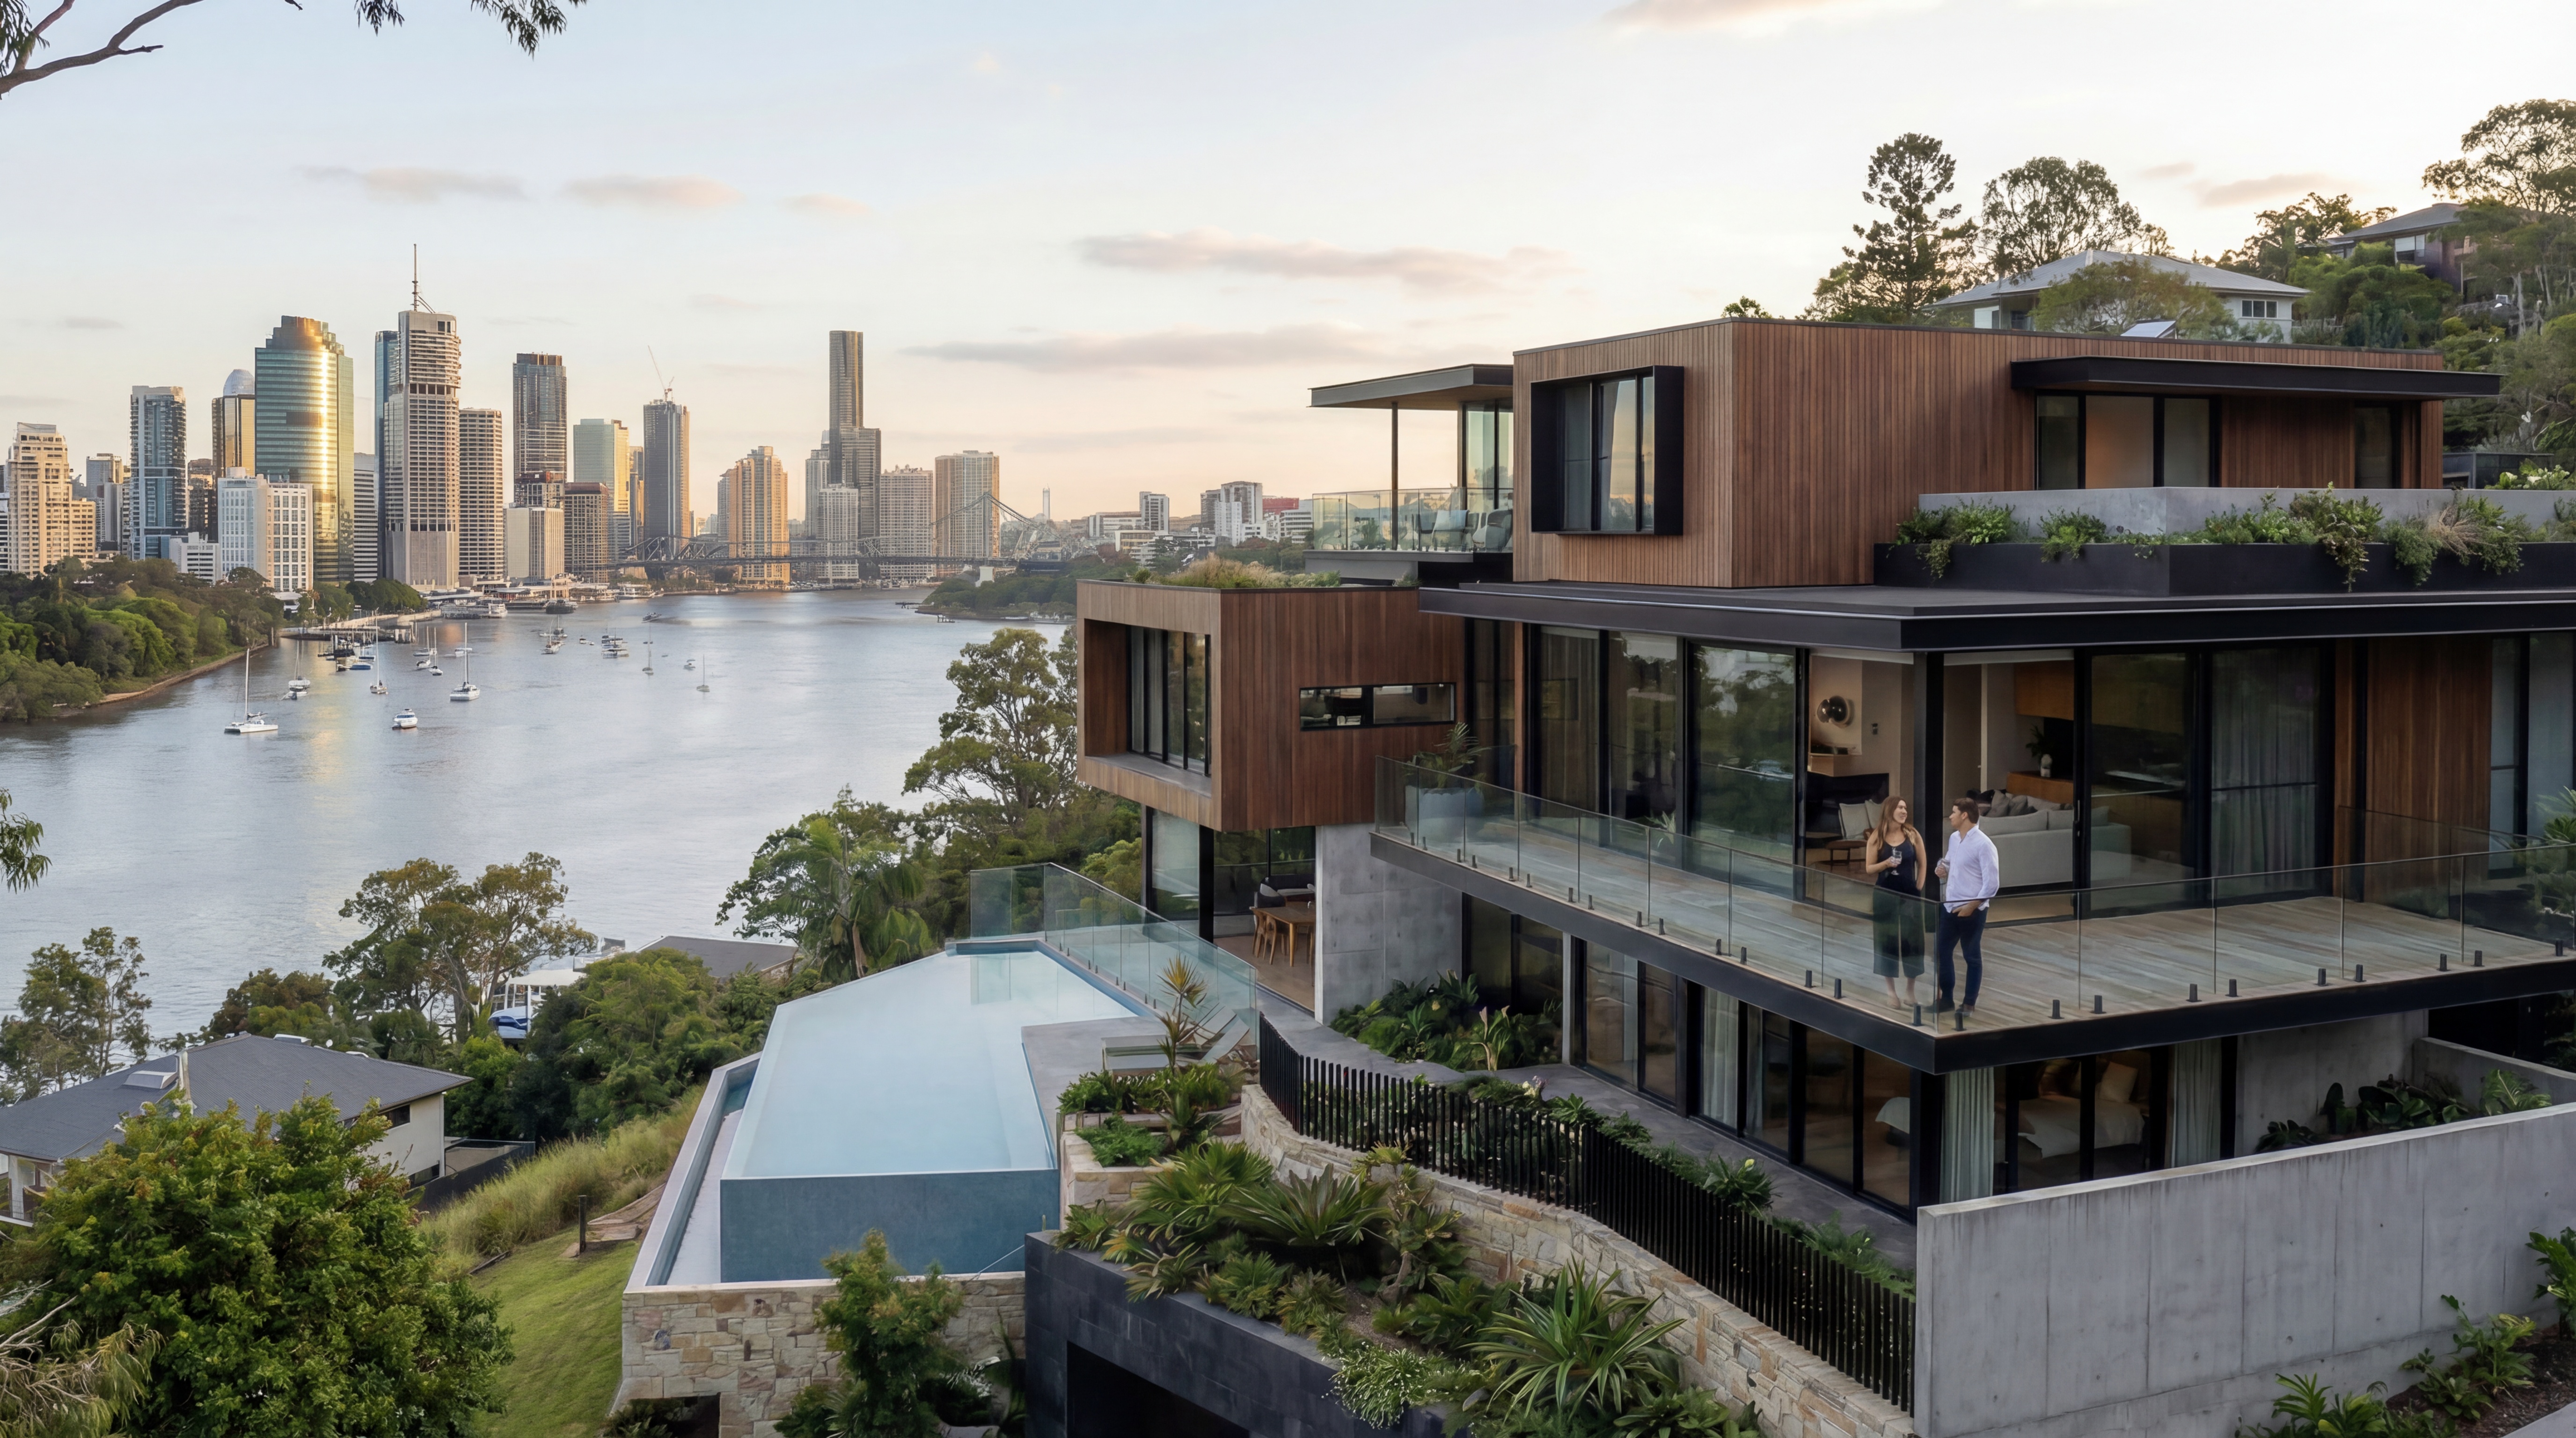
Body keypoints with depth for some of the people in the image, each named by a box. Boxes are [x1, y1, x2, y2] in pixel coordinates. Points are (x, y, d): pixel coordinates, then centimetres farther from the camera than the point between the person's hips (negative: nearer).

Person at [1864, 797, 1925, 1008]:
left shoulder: (1913, 834, -2)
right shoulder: (1877, 837, -3)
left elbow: (1922, 865, 7)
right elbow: (1869, 868, -1)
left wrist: (1919, 889, 1)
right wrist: (1886, 864, -18)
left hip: (1910, 895, 0)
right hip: (1885, 895, 0)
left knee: (1912, 941, 2)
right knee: (1887, 942, 4)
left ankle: (1910, 992, 14)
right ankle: (1891, 992, 14)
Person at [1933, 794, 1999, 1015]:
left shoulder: (1983, 844, -17)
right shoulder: (1954, 838, 7)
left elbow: (1992, 883, -19)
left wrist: (1971, 906, -19)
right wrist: (1943, 870, 2)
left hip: (1972, 911, -8)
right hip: (1950, 907, 8)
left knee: (1972, 957, 7)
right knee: (1941, 952, 12)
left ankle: (1969, 1004, 18)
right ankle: (1946, 999, 25)